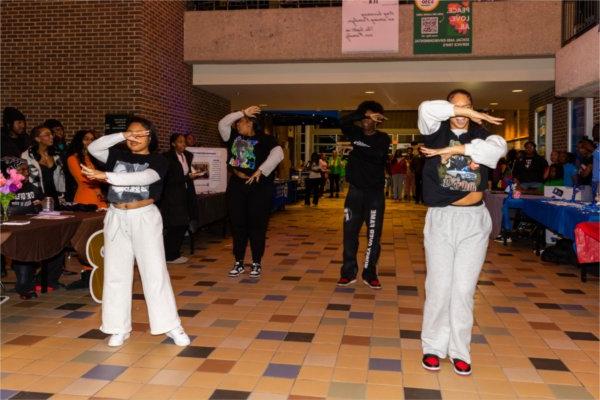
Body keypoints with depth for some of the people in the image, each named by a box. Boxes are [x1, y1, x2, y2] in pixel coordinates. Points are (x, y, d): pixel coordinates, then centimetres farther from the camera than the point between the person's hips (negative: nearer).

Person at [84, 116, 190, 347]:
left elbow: (141, 178, -19)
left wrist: (105, 176, -23)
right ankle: (120, 328, 17)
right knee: (116, 274, 6)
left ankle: (171, 326, 5)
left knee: (155, 272, -3)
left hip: (144, 218, -3)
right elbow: (93, 148, -3)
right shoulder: (118, 155, 10)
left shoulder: (157, 161, -2)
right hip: (116, 218, 4)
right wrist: (123, 135, -9)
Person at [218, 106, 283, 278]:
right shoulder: (234, 137, 11)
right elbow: (222, 123, 3)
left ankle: (256, 263, 12)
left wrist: (260, 171, -22)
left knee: (257, 226, 1)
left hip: (259, 188, -5)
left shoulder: (265, 139, -5)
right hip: (236, 186, 5)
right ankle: (238, 263, 16)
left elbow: (278, 154, -18)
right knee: (237, 225, 7)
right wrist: (243, 112, 0)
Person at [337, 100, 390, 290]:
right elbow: (343, 122, -14)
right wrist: (363, 115, -25)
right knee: (350, 232, 3)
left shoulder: (383, 138, 1)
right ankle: (348, 273, 12)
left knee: (374, 234, 1)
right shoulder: (356, 133, 8)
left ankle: (370, 274, 11)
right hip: (355, 191, 2)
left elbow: (378, 156, -19)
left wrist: (356, 147, -15)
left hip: (375, 192, -2)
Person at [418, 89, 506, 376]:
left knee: (464, 288, 4)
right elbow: (428, 108, -15)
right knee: (439, 286, 0)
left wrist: (452, 150, -16)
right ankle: (433, 346, 14)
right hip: (440, 219, -1)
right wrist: (473, 114, -9)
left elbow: (498, 148, -15)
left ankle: (459, 350, 15)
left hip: (474, 221, 1)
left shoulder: (480, 135, 8)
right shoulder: (437, 132, 6)